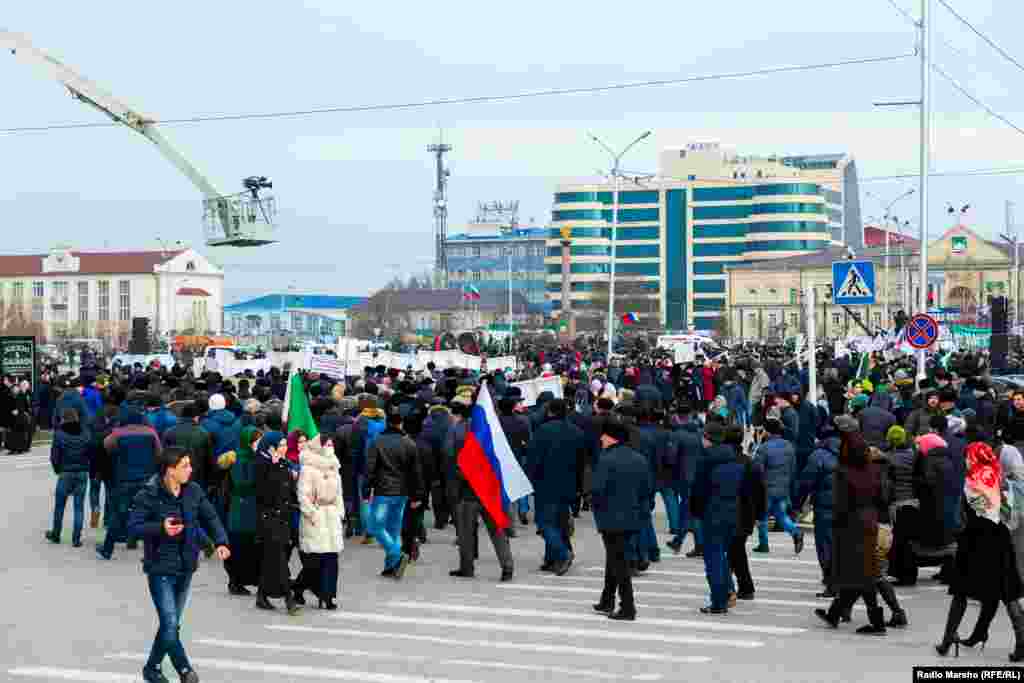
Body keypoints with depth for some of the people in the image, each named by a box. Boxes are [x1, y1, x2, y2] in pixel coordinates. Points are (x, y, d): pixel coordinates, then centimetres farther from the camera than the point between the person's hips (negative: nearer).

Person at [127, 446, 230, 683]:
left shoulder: (193, 492, 1)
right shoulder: (149, 495, -15)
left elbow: (210, 517, 7)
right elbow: (133, 526, -14)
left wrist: (221, 542, -9)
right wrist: (161, 528, -29)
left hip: (186, 568, 6)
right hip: (160, 569, -6)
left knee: (172, 623, 15)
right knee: (170, 624, -11)